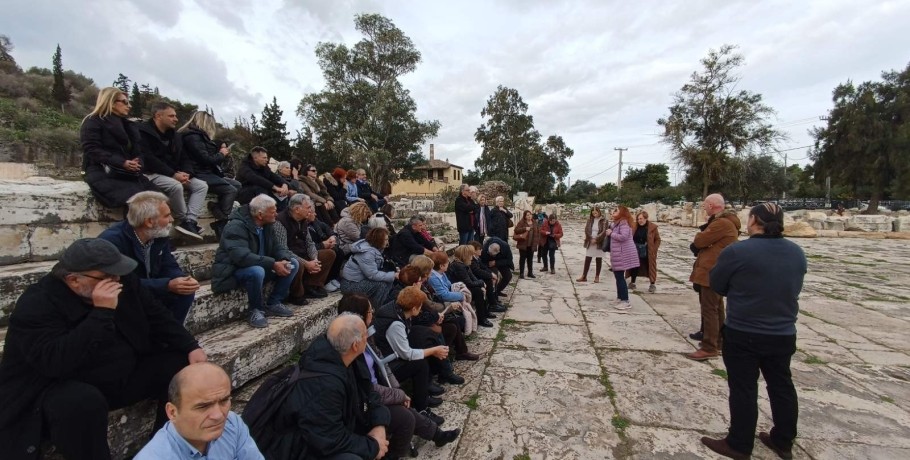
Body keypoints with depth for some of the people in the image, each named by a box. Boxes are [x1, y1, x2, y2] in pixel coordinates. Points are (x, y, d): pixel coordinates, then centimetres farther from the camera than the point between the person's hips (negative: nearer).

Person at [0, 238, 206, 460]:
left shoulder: (124, 281, -4)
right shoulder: (36, 304, -20)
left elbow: (157, 318, 4)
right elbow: (56, 362, -34)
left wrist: (191, 347, -8)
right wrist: (101, 313, -37)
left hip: (126, 377, 6)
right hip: (63, 389, -6)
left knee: (180, 363, -10)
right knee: (83, 402, -38)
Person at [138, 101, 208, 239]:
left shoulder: (175, 136, 16)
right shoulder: (143, 132, -8)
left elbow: (185, 158, 14)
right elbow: (148, 159, -19)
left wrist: (186, 174, -9)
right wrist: (173, 174, -24)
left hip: (174, 175, 8)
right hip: (152, 174, -8)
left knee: (202, 185, -12)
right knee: (176, 186, -36)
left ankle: (190, 221, -25)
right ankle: (183, 220, -15)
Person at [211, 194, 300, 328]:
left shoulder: (267, 225, 1)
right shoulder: (236, 227, -24)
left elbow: (277, 246, 0)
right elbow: (242, 256, -36)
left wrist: (284, 260, -23)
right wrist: (273, 264, -39)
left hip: (259, 267, 8)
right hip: (233, 271, -8)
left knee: (293, 264, -8)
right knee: (257, 271, -39)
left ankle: (273, 303, 1)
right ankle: (256, 310, -14)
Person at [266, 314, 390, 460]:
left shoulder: (339, 356, -10)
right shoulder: (324, 384, -36)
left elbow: (367, 391, 3)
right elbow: (331, 440, -32)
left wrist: (379, 424, -12)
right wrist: (373, 447, -19)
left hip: (341, 422, 9)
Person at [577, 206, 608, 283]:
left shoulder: (604, 221, -5)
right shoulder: (590, 219, 4)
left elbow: (604, 232, -13)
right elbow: (586, 230, -3)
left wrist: (596, 240, -18)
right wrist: (591, 239, -14)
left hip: (599, 243, -3)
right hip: (590, 242, 3)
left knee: (598, 260, 5)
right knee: (587, 259, 3)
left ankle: (597, 277, 14)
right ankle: (584, 276, 8)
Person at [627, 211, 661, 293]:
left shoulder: (652, 227, -10)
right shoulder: (634, 227, -3)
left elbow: (657, 239, -2)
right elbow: (630, 238, 7)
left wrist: (654, 250, -9)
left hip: (648, 253, -3)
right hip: (635, 252, 3)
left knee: (650, 268, 5)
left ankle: (652, 285, 16)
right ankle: (632, 283, 25)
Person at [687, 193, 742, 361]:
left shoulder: (721, 223, -19)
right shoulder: (721, 221, 17)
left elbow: (699, 241, -19)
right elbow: (705, 242, 17)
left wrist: (699, 236, 1)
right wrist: (699, 246, -2)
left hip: (712, 273, -11)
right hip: (714, 272, 11)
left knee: (709, 310, -7)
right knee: (716, 308, 17)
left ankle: (709, 348, -2)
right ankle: (717, 341, 27)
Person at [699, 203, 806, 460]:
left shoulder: (737, 252, -19)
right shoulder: (797, 253, 2)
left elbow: (717, 285, -7)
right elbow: (793, 289, 14)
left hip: (743, 334, -6)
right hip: (784, 334, 6)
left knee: (743, 388, 5)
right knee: (781, 385, 19)